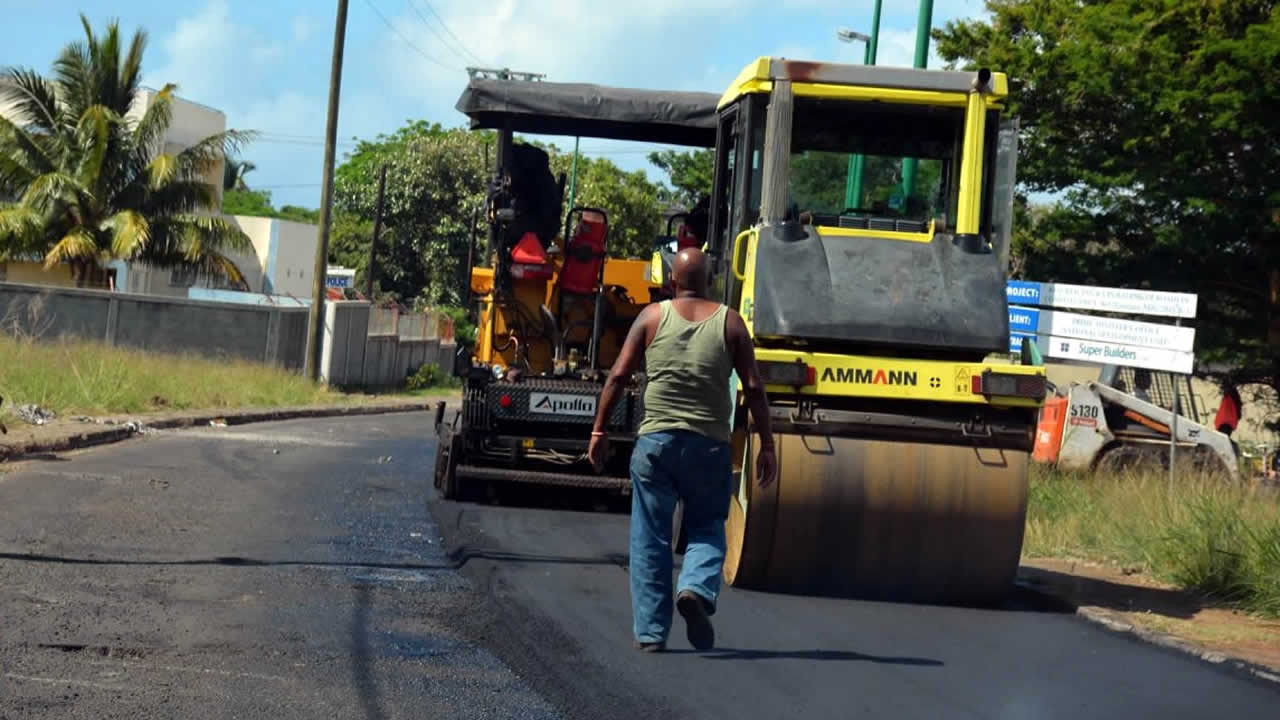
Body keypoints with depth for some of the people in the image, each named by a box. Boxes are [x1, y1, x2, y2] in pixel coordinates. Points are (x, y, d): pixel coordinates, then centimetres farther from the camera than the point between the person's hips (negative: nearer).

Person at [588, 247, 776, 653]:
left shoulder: (652, 317, 5)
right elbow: (753, 388, 1)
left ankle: (650, 631, 5)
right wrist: (767, 445, 6)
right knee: (707, 528, 13)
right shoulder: (729, 322, 5)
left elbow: (618, 376, 1)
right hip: (710, 444, 0)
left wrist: (599, 430, 7)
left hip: (655, 440, 0)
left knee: (649, 538, 7)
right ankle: (697, 589, -16)